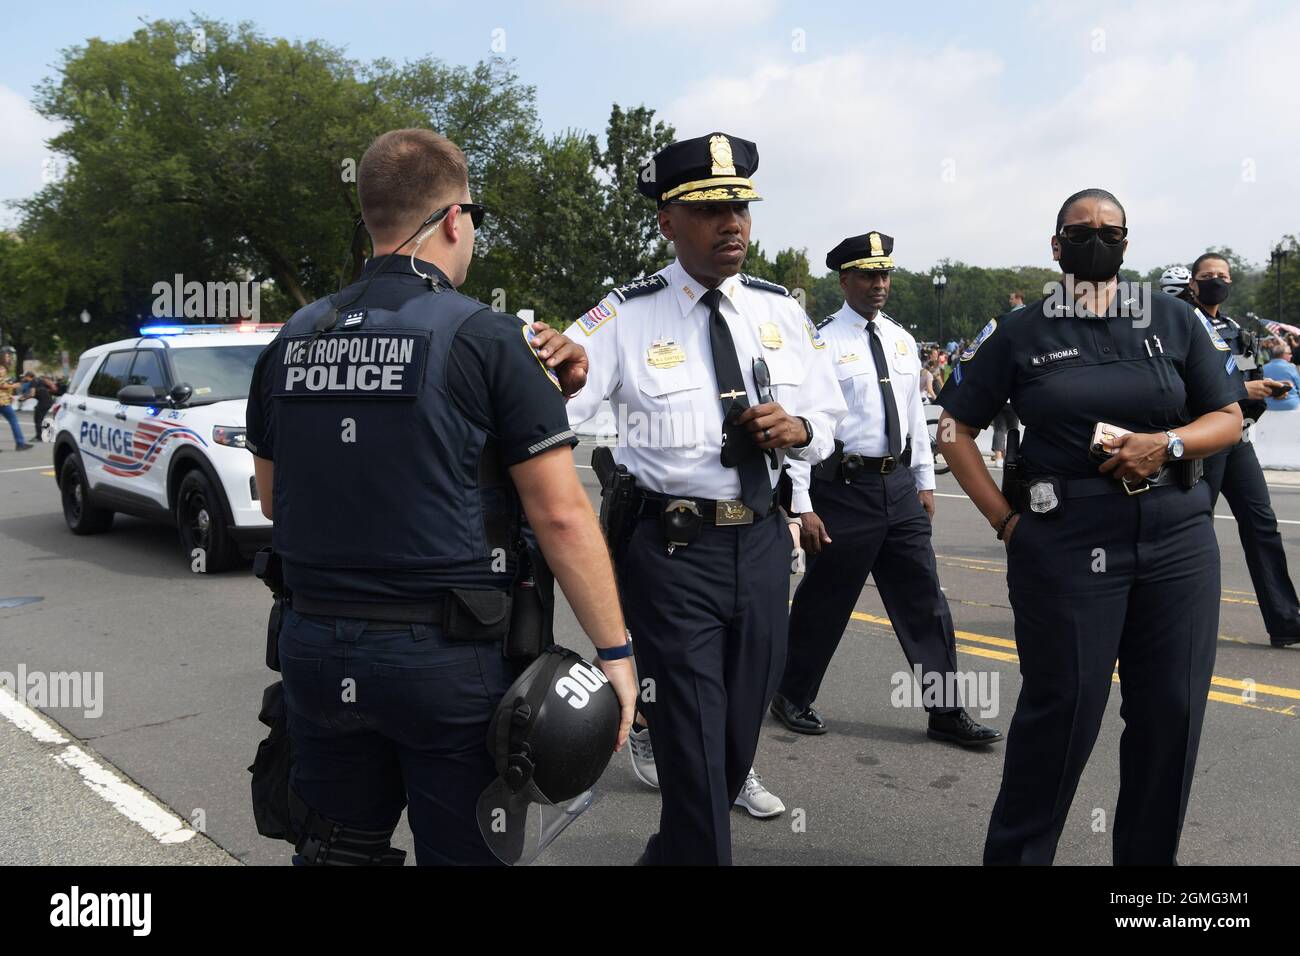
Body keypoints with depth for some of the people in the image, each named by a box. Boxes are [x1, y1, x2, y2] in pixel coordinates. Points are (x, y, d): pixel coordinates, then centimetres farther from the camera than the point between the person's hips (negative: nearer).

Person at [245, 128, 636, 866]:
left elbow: (272, 500, 15)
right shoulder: (485, 338, -12)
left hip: (317, 650, 5)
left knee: (338, 847, 21)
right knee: (460, 850, 11)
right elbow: (561, 515, -14)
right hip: (447, 659, -5)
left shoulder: (292, 340, 4)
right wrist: (614, 648, -7)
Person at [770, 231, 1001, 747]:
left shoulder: (902, 340, 11)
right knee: (824, 603, 7)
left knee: (925, 601, 9)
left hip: (899, 485, 6)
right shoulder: (821, 342, -9)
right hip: (843, 487, -6)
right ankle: (792, 698, 28)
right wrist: (802, 507, -15)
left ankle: (946, 712, 21)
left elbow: (915, 414, 17)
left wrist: (925, 482, 16)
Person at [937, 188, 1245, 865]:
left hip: (1178, 539, 3)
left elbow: (1228, 418, 11)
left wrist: (1169, 444, -10)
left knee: (1172, 713, 7)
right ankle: (1015, 853, 19)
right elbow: (955, 429, 6)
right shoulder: (1019, 332, 3)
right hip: (1065, 543, -3)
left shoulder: (1175, 320, 9)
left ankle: (1150, 855, 27)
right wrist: (1006, 520, -2)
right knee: (1061, 709, 0)